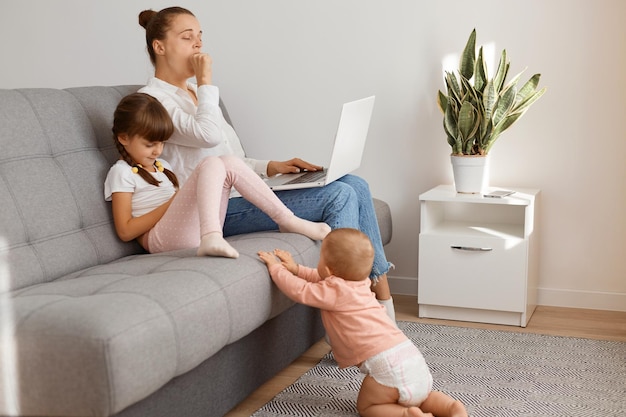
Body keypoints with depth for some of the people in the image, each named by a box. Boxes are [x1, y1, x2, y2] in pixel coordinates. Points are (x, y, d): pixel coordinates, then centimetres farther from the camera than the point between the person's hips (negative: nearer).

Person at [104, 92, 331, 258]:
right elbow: (125, 231, -6)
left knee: (229, 163, -5)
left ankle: (287, 219, -7)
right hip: (162, 238, -8)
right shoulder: (121, 172, 3)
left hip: (191, 232, 8)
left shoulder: (161, 166, 29)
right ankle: (210, 237, -46)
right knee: (211, 163, -23)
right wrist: (170, 204, -10)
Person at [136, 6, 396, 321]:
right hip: (219, 209, -9)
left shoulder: (194, 93, 22)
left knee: (355, 186, -3)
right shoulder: (152, 99, -7)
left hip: (243, 192, 9)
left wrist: (272, 167, 9)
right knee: (340, 196, -20)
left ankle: (380, 287, -5)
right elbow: (208, 135, -24)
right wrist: (206, 81, -11)